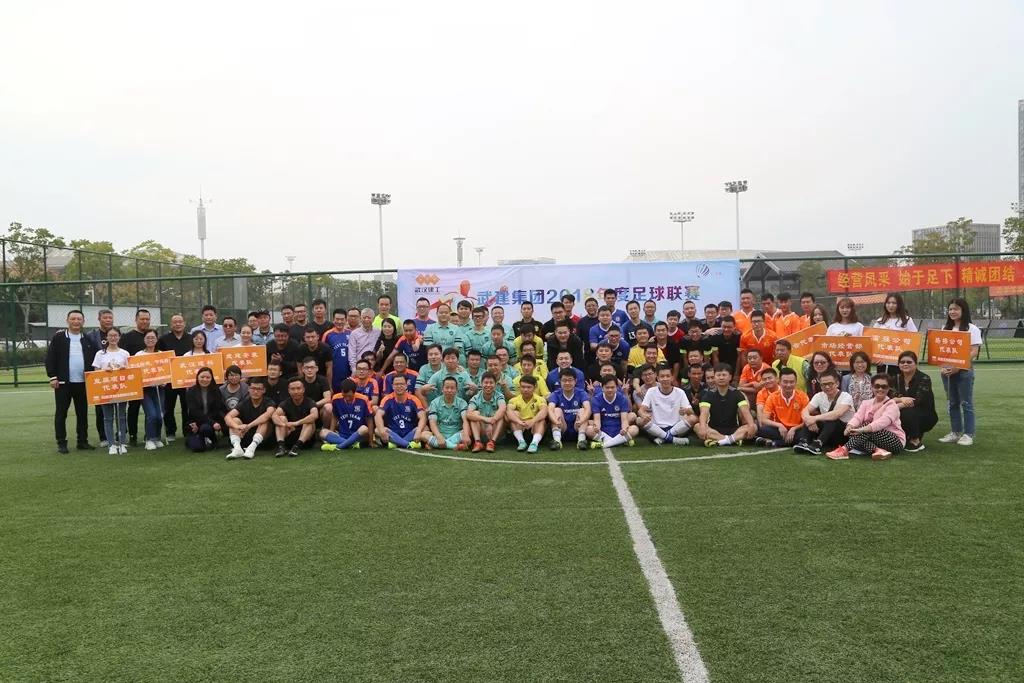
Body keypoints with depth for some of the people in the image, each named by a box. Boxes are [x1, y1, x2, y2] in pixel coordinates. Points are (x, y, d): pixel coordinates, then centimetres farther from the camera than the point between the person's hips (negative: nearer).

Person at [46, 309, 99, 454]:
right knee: (61, 413, 2)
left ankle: (82, 441, 17)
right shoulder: (58, 338, 0)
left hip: (83, 383, 3)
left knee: (83, 413, 8)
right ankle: (61, 443, 9)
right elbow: (50, 358, -3)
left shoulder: (88, 339, 9)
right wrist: (53, 377, -10)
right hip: (63, 382, -3)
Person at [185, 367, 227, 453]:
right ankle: (191, 439, 16)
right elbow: (195, 412, -14)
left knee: (205, 428, -36)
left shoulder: (216, 391, 1)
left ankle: (210, 439, -1)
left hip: (210, 422, 0)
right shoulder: (191, 392, -4)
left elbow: (217, 411, -6)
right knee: (197, 447, -20)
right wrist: (212, 423, -28)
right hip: (195, 423, 0)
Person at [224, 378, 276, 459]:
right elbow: (227, 417, -15)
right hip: (246, 437, 3)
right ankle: (237, 448, -36)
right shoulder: (244, 403, -1)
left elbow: (269, 414, -33)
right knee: (235, 420, -16)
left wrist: (249, 426, -43)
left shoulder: (268, 402, -8)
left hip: (263, 439, -3)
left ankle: (252, 448, -42)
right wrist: (237, 427, -37)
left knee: (265, 421, -27)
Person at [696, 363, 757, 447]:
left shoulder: (736, 394, 4)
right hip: (713, 431, -2)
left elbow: (745, 412, -11)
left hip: (733, 430, 2)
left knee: (754, 427, -24)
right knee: (697, 427, -31)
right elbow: (704, 412, -18)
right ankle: (734, 439, -38)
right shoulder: (709, 394, -1)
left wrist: (751, 425, -32)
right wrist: (703, 426, -39)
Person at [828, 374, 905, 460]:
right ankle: (878, 450, -37)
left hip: (895, 442, -5)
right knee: (852, 433, -20)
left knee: (868, 427, -30)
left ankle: (845, 450, -39)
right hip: (874, 439, 5)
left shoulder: (892, 405, -9)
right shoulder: (866, 403, 9)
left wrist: (863, 429, -44)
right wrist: (850, 426, -35)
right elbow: (858, 417, -10)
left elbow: (883, 421, -29)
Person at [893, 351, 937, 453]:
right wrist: (902, 399, -30)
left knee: (907, 413, -35)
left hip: (926, 416, -5)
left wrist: (898, 406, -34)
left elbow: (918, 401, -26)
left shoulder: (924, 379, -14)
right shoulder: (897, 378, 2)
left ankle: (916, 441, -11)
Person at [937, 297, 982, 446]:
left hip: (964, 371, -5)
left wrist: (958, 367, -19)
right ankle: (955, 432, 17)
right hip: (947, 371, 5)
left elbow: (974, 352, -10)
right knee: (952, 403, 10)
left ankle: (968, 434, 6)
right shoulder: (945, 328, 13)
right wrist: (941, 366, -5)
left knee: (966, 403, 0)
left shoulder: (971, 329, -4)